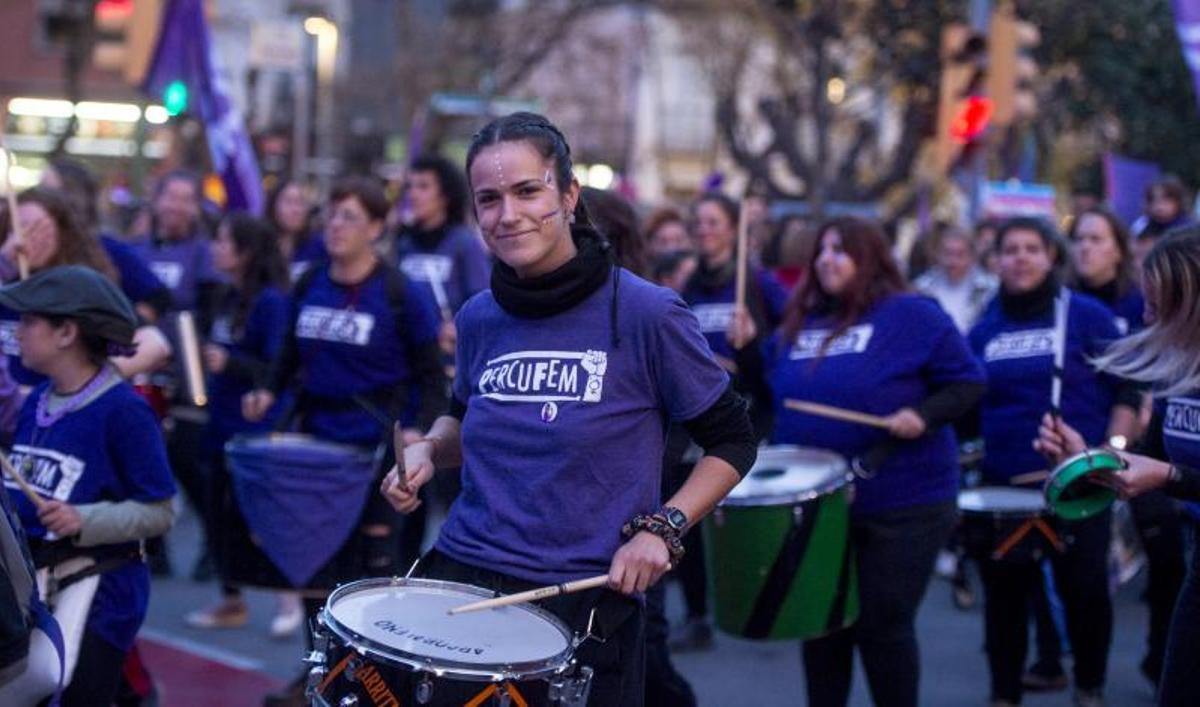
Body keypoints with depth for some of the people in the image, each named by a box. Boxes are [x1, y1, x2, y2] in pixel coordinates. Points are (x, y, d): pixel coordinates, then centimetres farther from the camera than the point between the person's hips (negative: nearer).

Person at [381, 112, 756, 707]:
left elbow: (732, 441, -2)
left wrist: (663, 528, -14)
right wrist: (429, 451, 4)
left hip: (584, 598, -4)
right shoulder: (478, 320, 5)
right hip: (459, 571, 4)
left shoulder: (646, 315, -10)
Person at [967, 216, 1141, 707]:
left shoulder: (1086, 316, -3)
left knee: (1085, 587, 1)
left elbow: (1127, 389, -4)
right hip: (1003, 481, 3)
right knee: (1004, 592, 7)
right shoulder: (985, 329, 8)